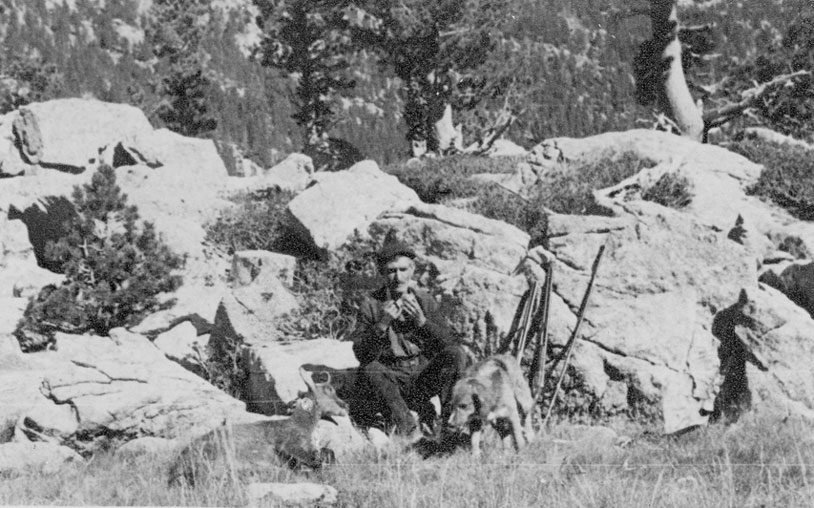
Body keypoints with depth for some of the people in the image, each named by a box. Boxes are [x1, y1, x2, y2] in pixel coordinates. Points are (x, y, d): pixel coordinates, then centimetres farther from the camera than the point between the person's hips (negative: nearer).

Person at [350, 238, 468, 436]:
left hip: (424, 376, 2)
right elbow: (361, 354, -8)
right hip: (391, 379, -2)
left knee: (456, 354, -22)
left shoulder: (424, 300, 5)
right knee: (370, 370, -33)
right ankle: (407, 428, -35)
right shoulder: (371, 304, 1)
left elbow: (447, 344, -2)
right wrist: (382, 325, -22)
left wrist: (422, 321, -17)